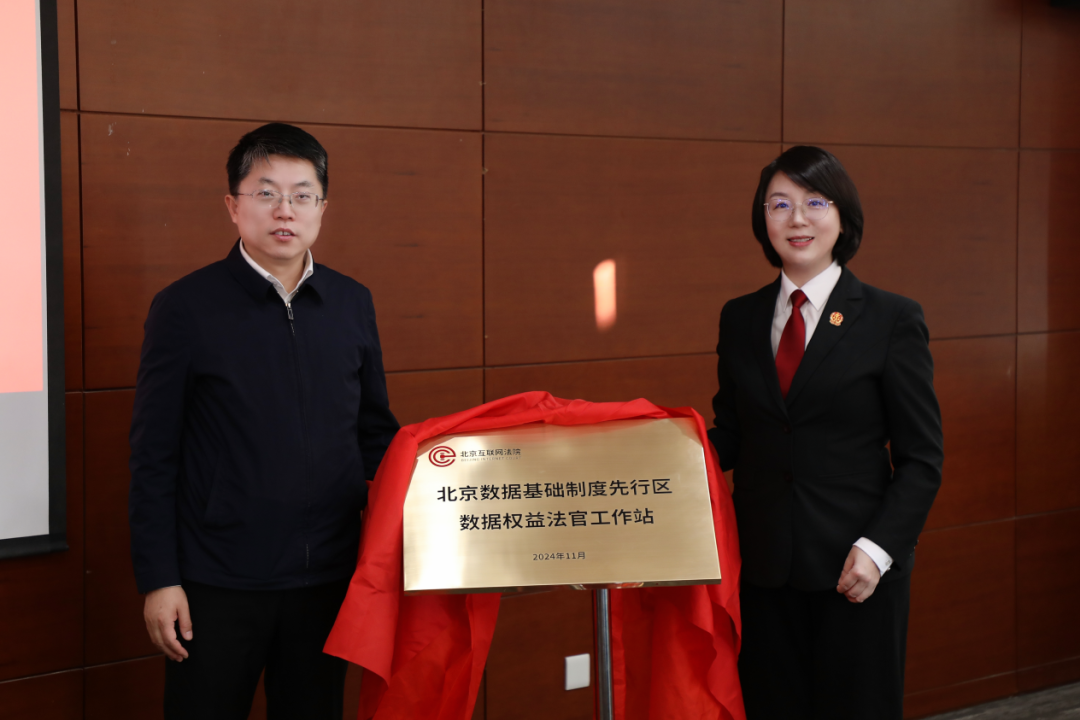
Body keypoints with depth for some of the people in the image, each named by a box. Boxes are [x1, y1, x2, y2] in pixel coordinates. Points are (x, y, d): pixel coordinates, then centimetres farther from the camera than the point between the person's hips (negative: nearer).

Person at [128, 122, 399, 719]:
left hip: (326, 579, 4)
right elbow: (153, 456, -4)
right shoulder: (185, 308, -5)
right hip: (217, 581, -3)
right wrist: (157, 579, -7)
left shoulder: (351, 304, 6)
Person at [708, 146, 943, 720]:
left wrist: (878, 548, -15)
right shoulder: (739, 319, 9)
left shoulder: (892, 320, -2)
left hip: (855, 570, -3)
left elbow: (921, 458, -3)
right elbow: (730, 437, 12)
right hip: (764, 570, 3)